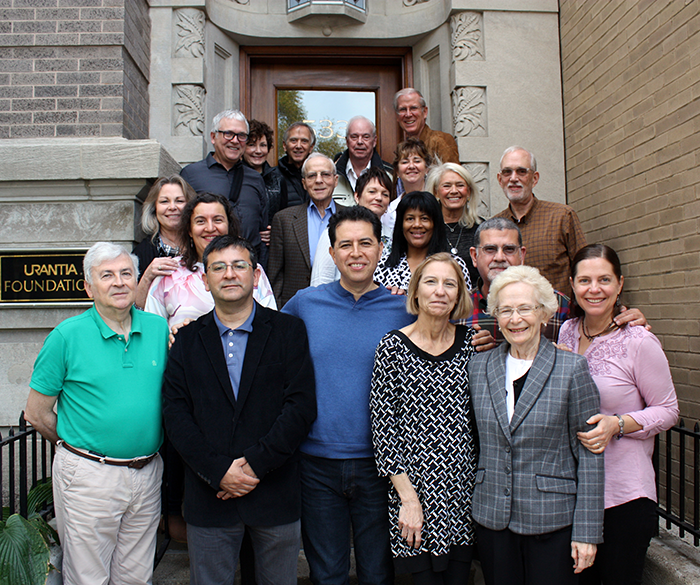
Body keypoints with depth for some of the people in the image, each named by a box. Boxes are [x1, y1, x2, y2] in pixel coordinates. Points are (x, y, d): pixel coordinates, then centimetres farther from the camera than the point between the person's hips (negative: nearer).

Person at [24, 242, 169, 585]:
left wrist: (145, 449, 4)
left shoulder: (159, 329, 1)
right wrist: (78, 450, 5)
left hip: (147, 475, 3)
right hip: (89, 478, -3)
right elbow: (36, 414, -2)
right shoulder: (67, 336, -8)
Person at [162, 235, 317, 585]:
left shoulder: (288, 331, 0)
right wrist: (219, 471, -13)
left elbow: (302, 406, -8)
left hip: (275, 494, -1)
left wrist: (255, 463, -15)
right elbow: (175, 412, -3)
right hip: (208, 497, 1)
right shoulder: (186, 339, 5)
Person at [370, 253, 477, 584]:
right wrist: (409, 498, -10)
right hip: (414, 489, -3)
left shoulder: (472, 342, 2)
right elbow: (382, 428, -8)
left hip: (464, 493, 3)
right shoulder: (393, 346, -7)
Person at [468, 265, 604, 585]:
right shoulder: (478, 366, 4)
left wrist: (586, 531, -8)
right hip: (491, 519, 3)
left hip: (552, 521, -3)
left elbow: (589, 455, -6)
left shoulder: (572, 369, -7)